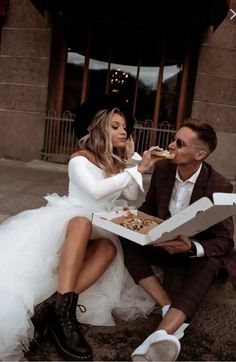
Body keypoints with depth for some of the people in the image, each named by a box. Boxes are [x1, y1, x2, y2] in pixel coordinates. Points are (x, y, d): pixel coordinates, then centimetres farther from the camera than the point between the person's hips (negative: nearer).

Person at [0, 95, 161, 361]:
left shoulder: (118, 161, 16)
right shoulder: (80, 158, -3)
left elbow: (131, 195, 9)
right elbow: (96, 190, -19)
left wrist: (138, 165, -3)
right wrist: (135, 171, -15)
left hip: (101, 232, 5)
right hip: (70, 220, -4)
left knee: (110, 248, -33)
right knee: (82, 222, -41)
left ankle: (53, 306, -43)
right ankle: (64, 307, -50)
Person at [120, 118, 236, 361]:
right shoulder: (162, 169, -7)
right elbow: (149, 206, 7)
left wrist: (191, 247, -39)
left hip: (199, 252, -4)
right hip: (164, 244, 4)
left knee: (210, 262, -38)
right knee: (126, 238, -22)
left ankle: (163, 333, -55)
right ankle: (169, 308, -31)